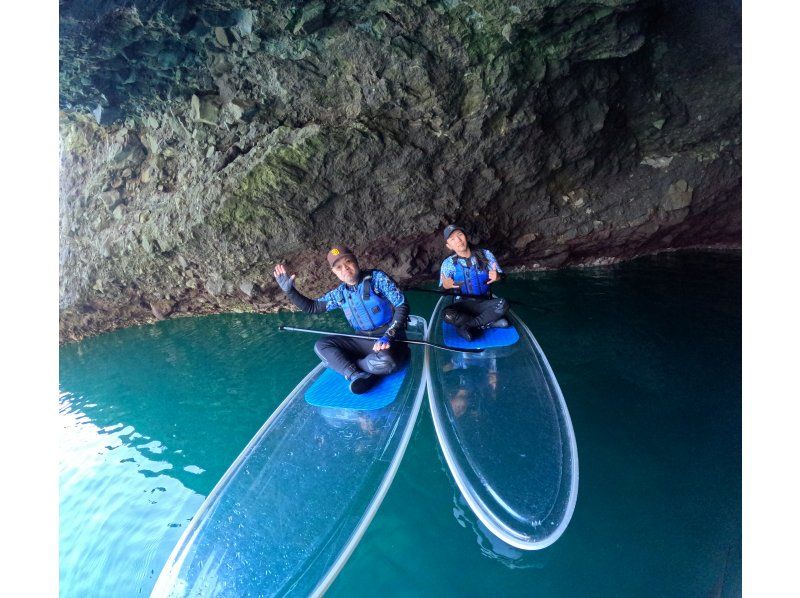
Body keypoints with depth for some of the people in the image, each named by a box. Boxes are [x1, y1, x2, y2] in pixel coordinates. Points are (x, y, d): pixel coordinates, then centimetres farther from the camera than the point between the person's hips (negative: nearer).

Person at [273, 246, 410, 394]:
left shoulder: (377, 278, -9)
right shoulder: (340, 294, 7)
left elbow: (402, 306, -13)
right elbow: (312, 306, 15)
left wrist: (387, 337, -23)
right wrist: (289, 290, 2)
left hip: (391, 339, -5)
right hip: (363, 341, 5)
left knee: (385, 362, -38)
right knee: (321, 346, -10)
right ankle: (356, 375, -28)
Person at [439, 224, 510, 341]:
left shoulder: (485, 254, -2)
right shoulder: (448, 263, -3)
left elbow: (501, 277, 1)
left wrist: (496, 276, -24)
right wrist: (446, 286, -29)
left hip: (485, 303, 1)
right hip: (463, 304, 0)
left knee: (503, 304, -30)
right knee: (447, 315, -32)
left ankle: (467, 326, -19)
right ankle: (491, 322, -18)